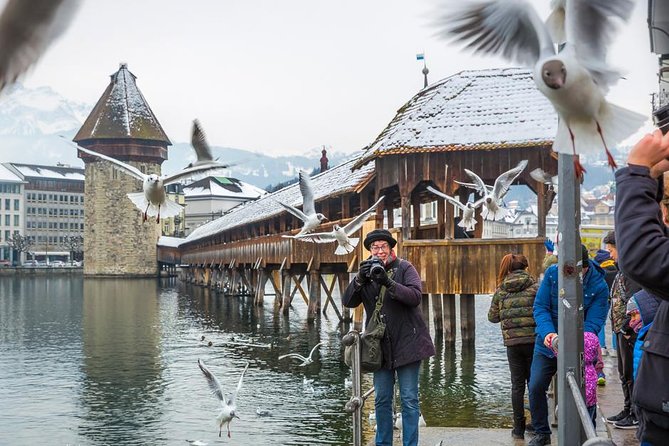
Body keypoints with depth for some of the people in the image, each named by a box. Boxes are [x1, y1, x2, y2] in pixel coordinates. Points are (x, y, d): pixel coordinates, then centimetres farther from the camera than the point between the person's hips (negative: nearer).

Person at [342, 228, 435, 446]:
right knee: (381, 399, 10)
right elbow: (348, 301, -3)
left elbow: (416, 296, -16)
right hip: (380, 345, 3)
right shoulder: (366, 271, 8)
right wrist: (359, 279, -19)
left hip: (406, 342, -3)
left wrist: (389, 282, -27)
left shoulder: (404, 268, -1)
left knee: (409, 399, 1)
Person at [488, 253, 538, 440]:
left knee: (517, 385, 9)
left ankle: (518, 428, 11)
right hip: (533, 340, -2)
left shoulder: (501, 291, 5)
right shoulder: (535, 287, -3)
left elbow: (492, 317, 12)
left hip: (512, 342, 2)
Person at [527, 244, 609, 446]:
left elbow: (593, 322, -19)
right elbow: (540, 307, -11)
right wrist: (547, 332, -29)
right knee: (536, 387, -2)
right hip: (546, 345, 2)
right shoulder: (553, 273, -12)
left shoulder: (599, 286, -16)